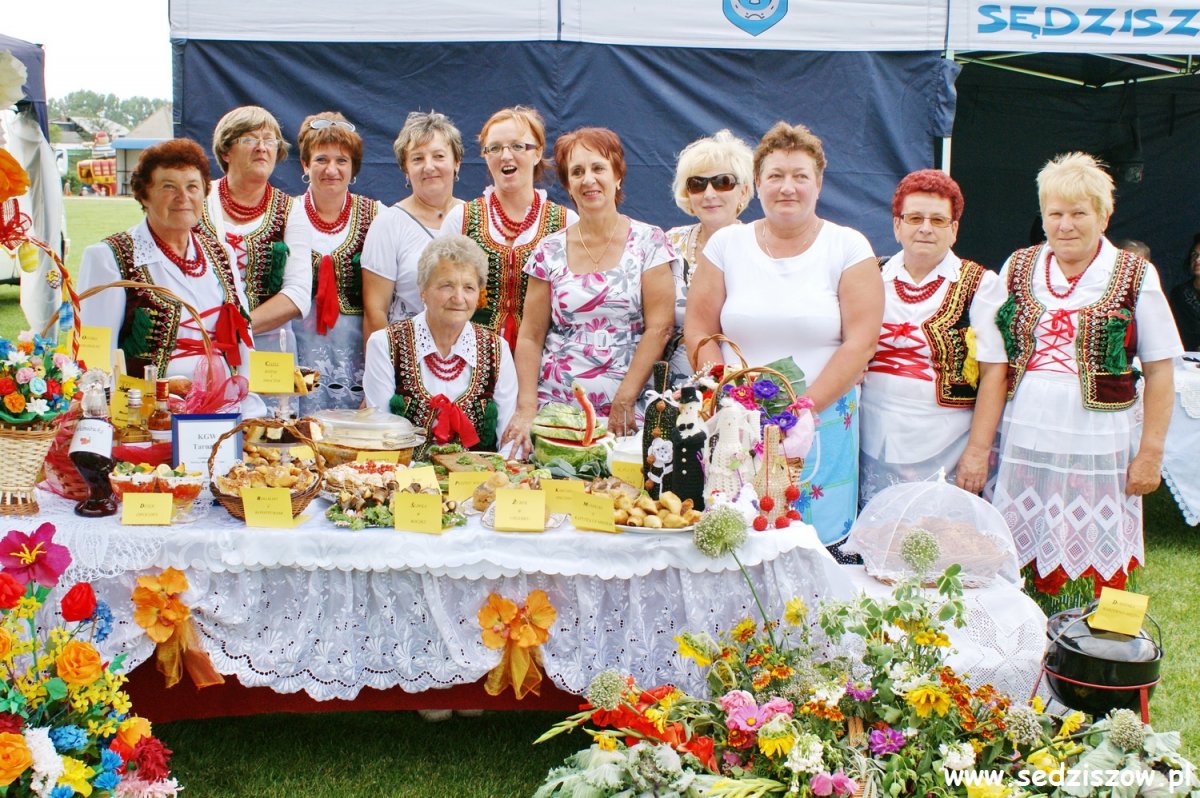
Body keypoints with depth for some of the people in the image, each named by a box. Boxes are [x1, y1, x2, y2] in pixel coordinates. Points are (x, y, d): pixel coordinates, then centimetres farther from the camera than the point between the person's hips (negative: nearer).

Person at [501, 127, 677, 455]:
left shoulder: (649, 242, 1)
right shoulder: (550, 252, 7)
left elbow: (659, 327, -4)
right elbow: (531, 337, 6)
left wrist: (624, 401, -10)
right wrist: (526, 409, -5)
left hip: (627, 414, -1)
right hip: (555, 403, 2)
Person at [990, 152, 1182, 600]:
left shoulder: (1135, 278, 0)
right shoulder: (1017, 269, 8)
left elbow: (1159, 372, 2)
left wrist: (1151, 452, -3)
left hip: (1096, 450, -2)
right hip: (1021, 445, 2)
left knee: (1090, 576, 0)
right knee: (1015, 571, 4)